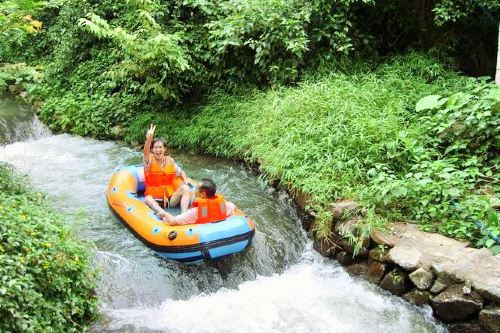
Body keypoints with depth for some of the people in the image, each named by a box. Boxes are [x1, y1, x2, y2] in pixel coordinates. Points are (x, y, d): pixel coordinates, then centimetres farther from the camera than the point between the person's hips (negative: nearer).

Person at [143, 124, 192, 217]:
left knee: (185, 188, -23)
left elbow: (180, 172, 23)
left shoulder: (170, 160, 8)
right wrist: (149, 139, -47)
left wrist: (185, 180, 0)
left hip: (170, 197, 3)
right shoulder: (150, 160, -2)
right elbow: (145, 152, -25)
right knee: (147, 200, -36)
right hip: (154, 198, -3)